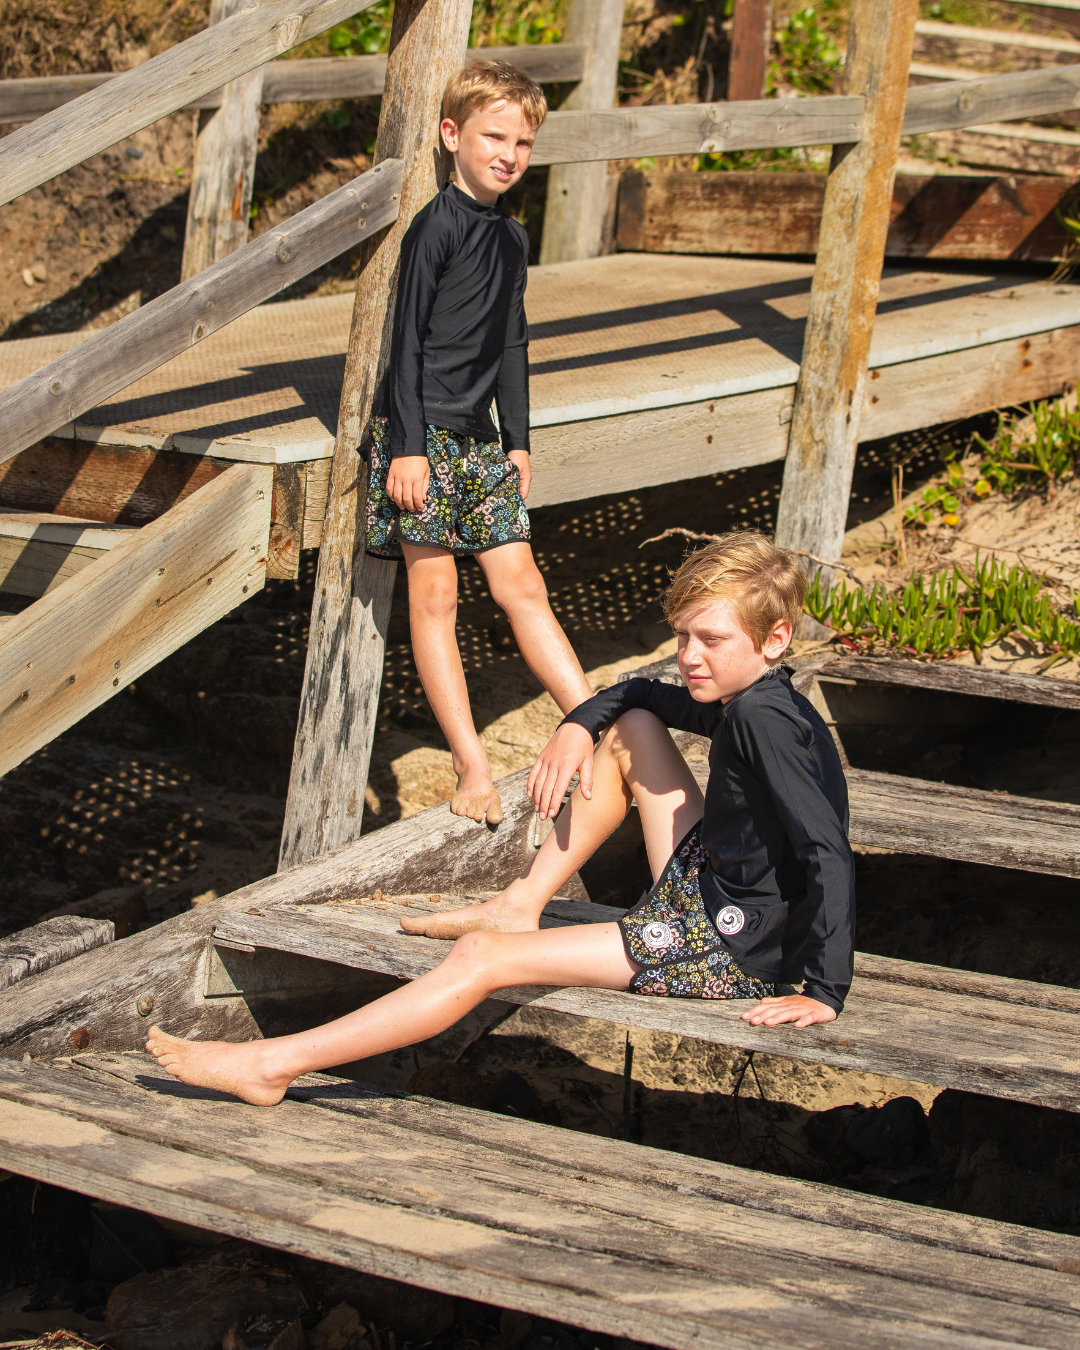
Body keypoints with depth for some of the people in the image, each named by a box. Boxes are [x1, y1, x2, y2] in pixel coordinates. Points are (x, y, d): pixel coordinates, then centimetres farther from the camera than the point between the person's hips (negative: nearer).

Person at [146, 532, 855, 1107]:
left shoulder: (766, 719, -22)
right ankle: (522, 904, 17)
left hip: (737, 950, -10)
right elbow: (641, 691, 26)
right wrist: (577, 726, 5)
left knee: (484, 957, -15)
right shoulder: (743, 701, 8)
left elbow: (830, 856, -31)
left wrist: (824, 993, -33)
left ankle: (273, 1064, -16)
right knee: (631, 726, 18)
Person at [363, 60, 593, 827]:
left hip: (480, 436, 7)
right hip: (422, 432, -7)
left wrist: (518, 440, 17)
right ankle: (473, 769, -2)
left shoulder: (512, 238, 12)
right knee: (435, 597, -2)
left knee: (522, 584, 5)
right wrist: (407, 445, -15)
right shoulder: (437, 226, -10)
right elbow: (407, 338, -12)